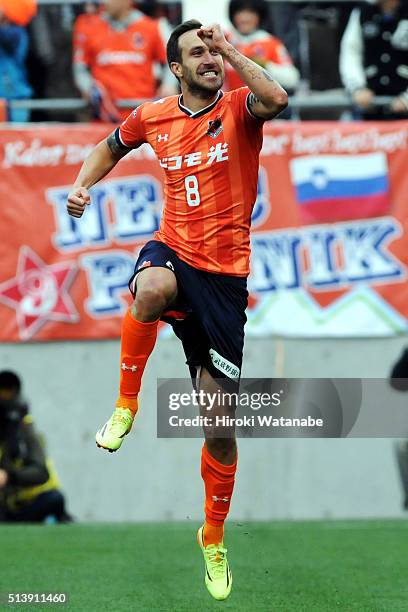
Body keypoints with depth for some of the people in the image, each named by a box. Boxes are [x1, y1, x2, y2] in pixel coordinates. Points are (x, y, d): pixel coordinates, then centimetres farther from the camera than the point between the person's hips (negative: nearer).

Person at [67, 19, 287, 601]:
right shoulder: (153, 117, 6)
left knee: (220, 424, 3)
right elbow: (111, 146, 28)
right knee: (152, 288, -42)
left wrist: (229, 48, -22)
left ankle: (214, 539, 24)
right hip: (173, 252, 1)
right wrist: (83, 184, 11)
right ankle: (126, 405, -19)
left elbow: (276, 99, -29)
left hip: (225, 274, -1)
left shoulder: (239, 109, -4)